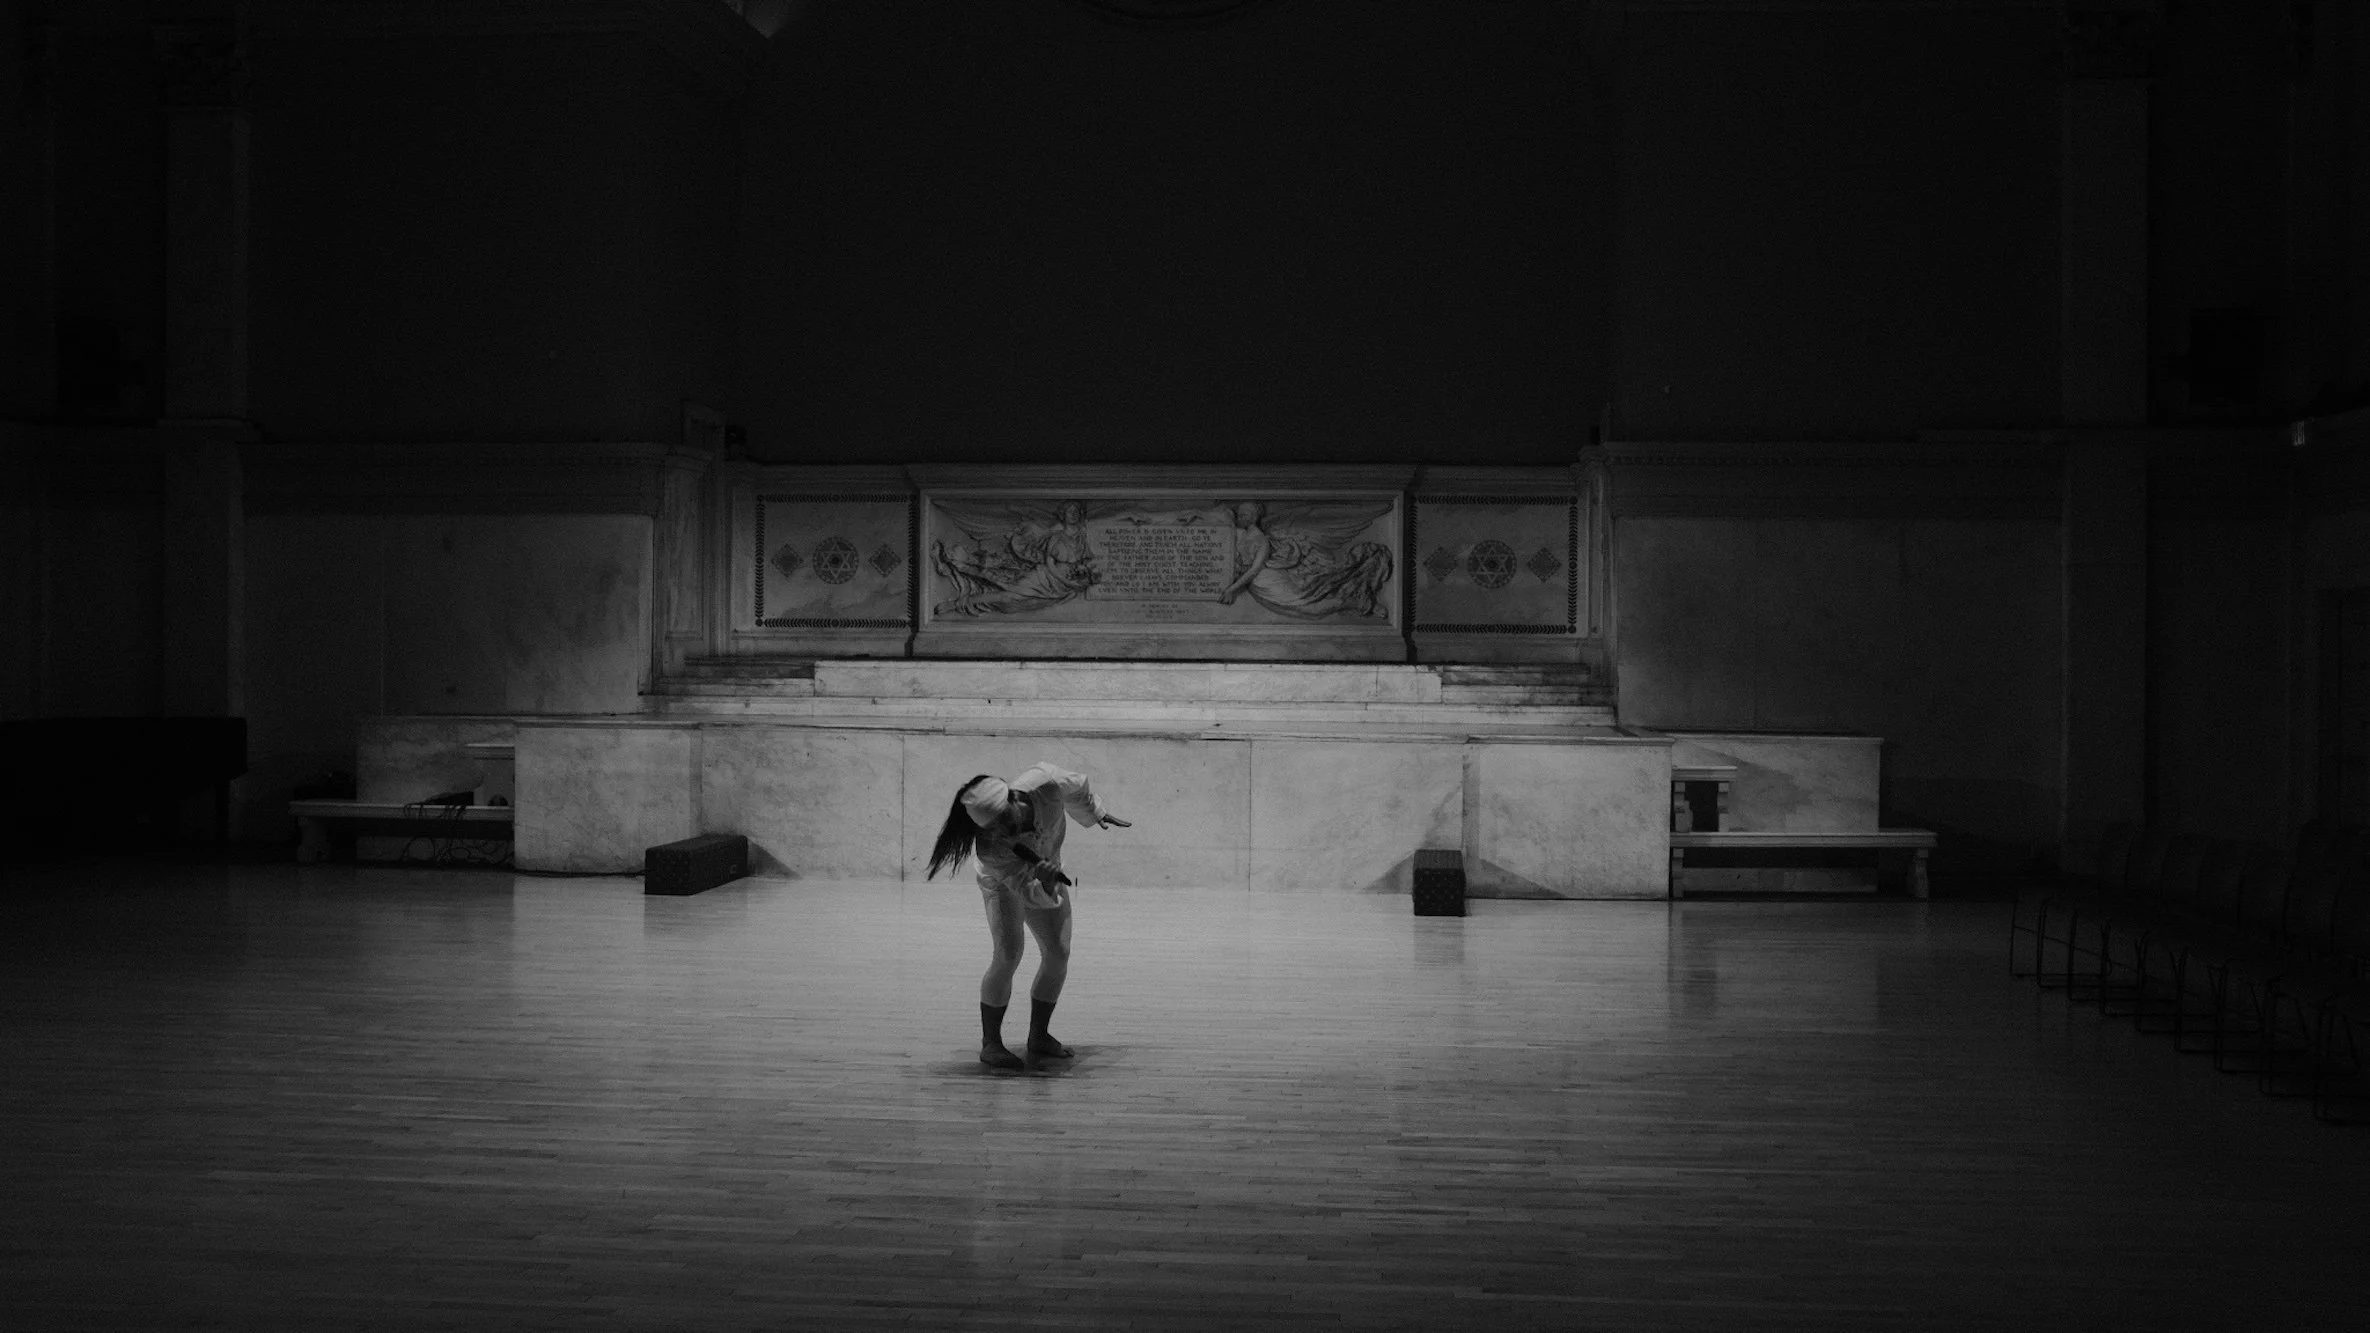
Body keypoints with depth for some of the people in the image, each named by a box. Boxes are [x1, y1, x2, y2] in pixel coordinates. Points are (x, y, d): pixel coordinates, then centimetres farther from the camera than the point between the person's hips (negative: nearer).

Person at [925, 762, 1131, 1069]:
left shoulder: (1045, 784, -37)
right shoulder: (990, 849, -42)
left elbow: (1078, 788, -12)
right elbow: (1027, 892, -42)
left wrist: (1097, 813, 4)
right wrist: (1044, 886, -64)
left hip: (1045, 873, 4)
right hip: (1003, 883, -4)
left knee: (1058, 954, -2)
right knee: (1008, 956, -21)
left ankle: (1038, 1036, 13)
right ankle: (990, 1043, -11)